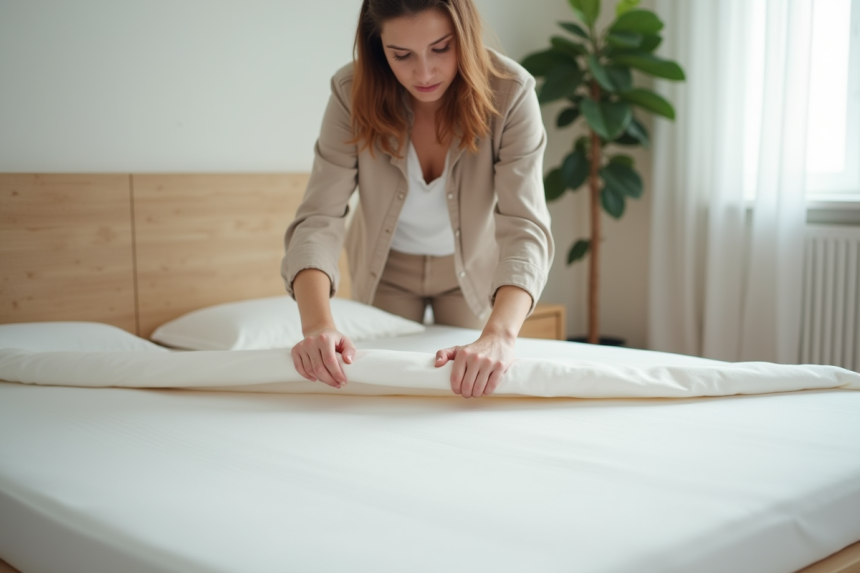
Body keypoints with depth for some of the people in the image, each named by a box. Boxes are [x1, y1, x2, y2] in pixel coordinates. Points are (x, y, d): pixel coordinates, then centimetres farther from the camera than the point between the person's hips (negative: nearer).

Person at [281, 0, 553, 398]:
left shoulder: (509, 92, -30)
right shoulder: (354, 92, -27)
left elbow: (525, 228, -37)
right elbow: (318, 219, -31)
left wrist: (499, 336, -55)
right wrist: (317, 325, -49)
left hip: (471, 266, 0)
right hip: (386, 267, 1)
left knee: (474, 390, 15)